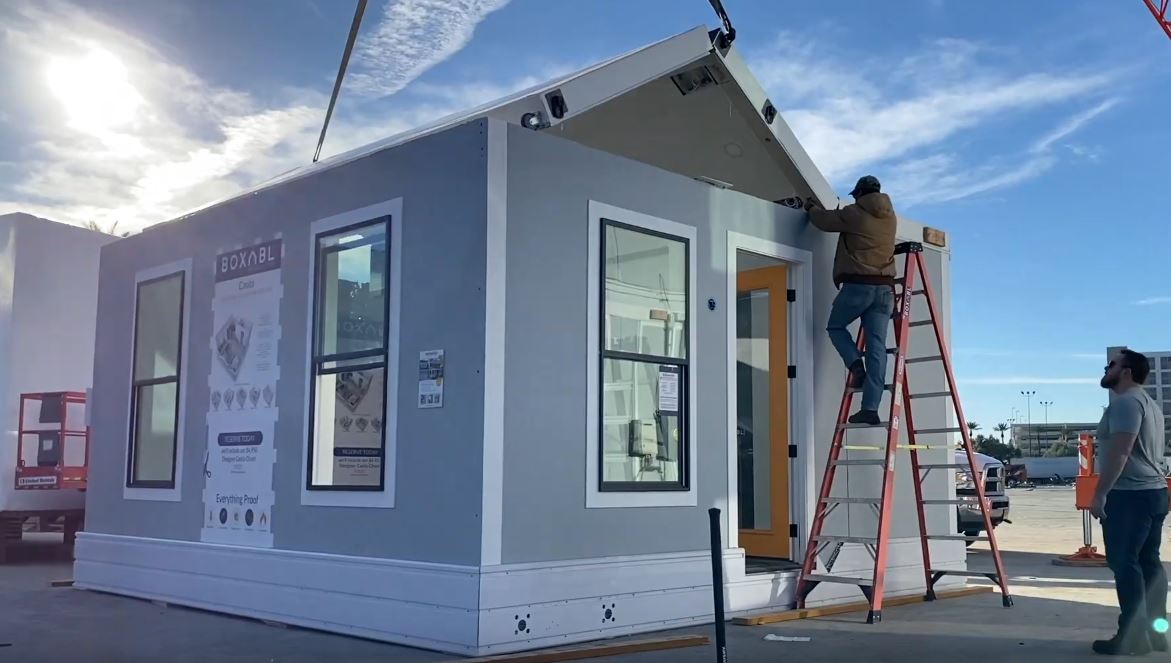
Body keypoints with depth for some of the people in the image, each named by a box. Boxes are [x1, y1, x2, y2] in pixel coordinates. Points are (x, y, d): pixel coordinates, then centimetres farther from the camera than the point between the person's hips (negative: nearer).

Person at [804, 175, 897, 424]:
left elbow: (824, 221, 10)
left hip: (857, 284, -5)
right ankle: (871, 408, -4)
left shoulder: (853, 214, -2)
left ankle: (856, 364, -6)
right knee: (877, 347, 0)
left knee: (835, 326, 20)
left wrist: (812, 208, 31)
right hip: (884, 287, 5)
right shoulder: (890, 217, 15)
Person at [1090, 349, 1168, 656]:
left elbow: (1119, 452, -21)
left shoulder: (1125, 401, -12)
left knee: (1124, 563, -8)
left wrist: (1099, 494, -19)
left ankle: (1133, 636, -8)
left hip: (1129, 494, -10)